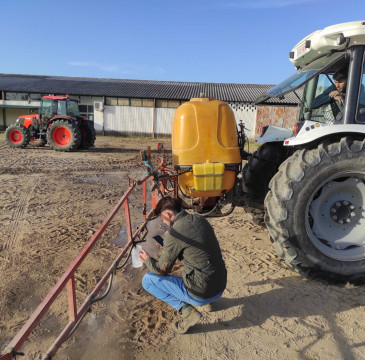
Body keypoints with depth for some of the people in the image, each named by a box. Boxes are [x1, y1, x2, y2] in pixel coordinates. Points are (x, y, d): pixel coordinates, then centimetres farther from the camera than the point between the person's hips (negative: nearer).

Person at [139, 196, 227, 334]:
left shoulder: (174, 234, -18)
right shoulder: (200, 219, 3)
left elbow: (162, 270, -7)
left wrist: (147, 260, 13)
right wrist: (167, 246, 25)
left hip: (200, 295, -7)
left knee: (148, 280, 4)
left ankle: (186, 310, -3)